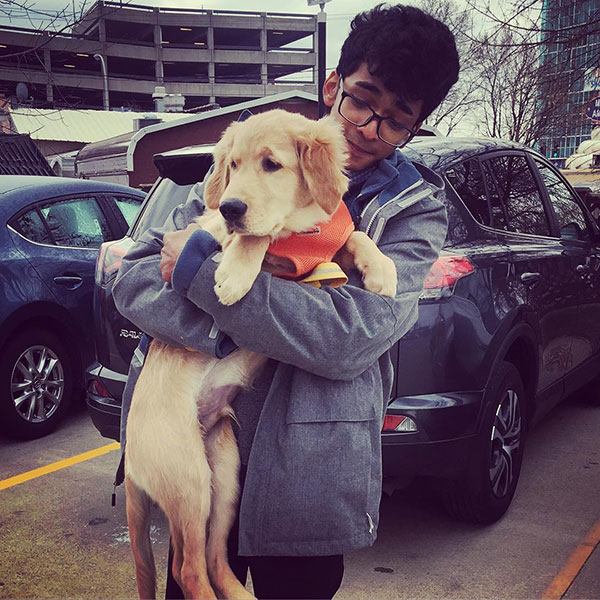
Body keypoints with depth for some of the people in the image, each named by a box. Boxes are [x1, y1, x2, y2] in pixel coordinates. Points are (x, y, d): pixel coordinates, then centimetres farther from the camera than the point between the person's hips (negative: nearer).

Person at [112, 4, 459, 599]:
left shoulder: (415, 210, -3)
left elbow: (352, 336, -20)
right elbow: (134, 272, -3)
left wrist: (200, 267, -18)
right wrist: (225, 337, -21)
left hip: (301, 479, -2)